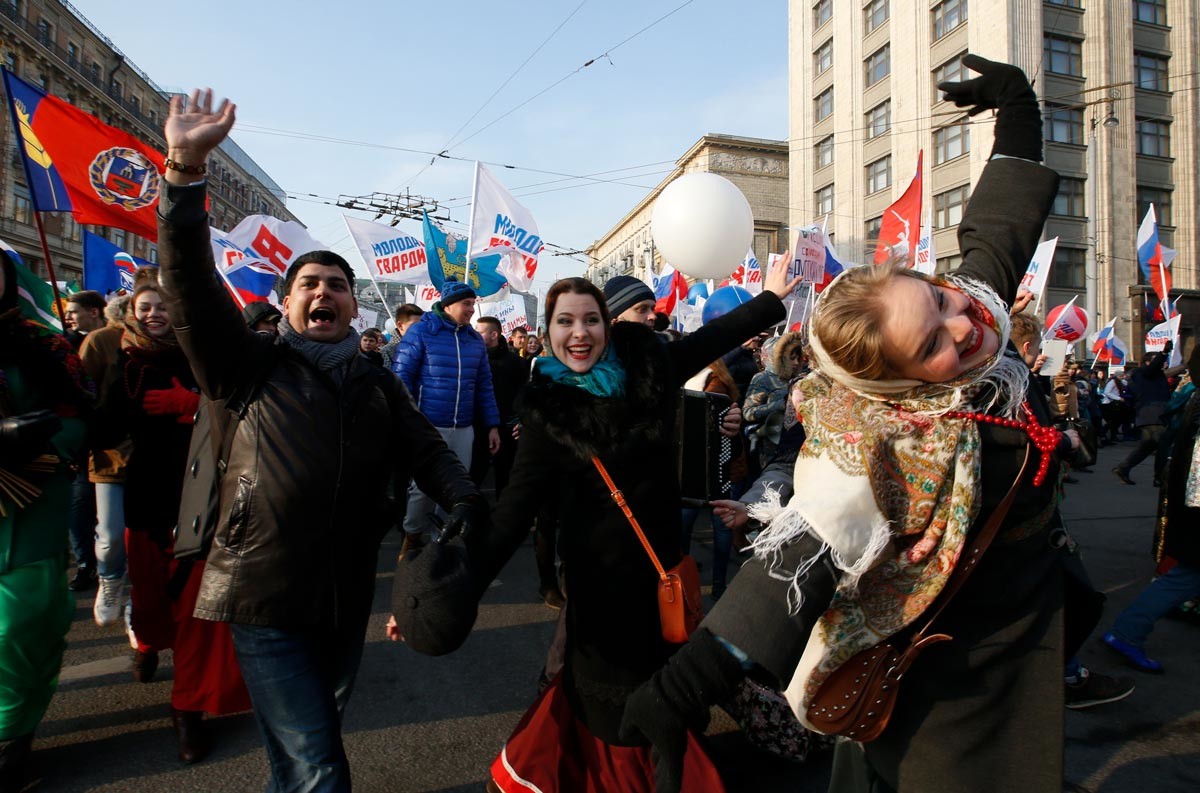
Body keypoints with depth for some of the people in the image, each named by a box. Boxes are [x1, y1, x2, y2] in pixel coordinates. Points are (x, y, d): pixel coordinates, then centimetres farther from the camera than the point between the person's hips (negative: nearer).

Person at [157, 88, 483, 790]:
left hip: (346, 599, 4)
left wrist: (466, 503, -22)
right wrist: (186, 169, -23)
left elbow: (428, 450, -1)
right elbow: (192, 287, -12)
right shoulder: (257, 366, 1)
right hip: (266, 597, -3)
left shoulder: (379, 385, 10)